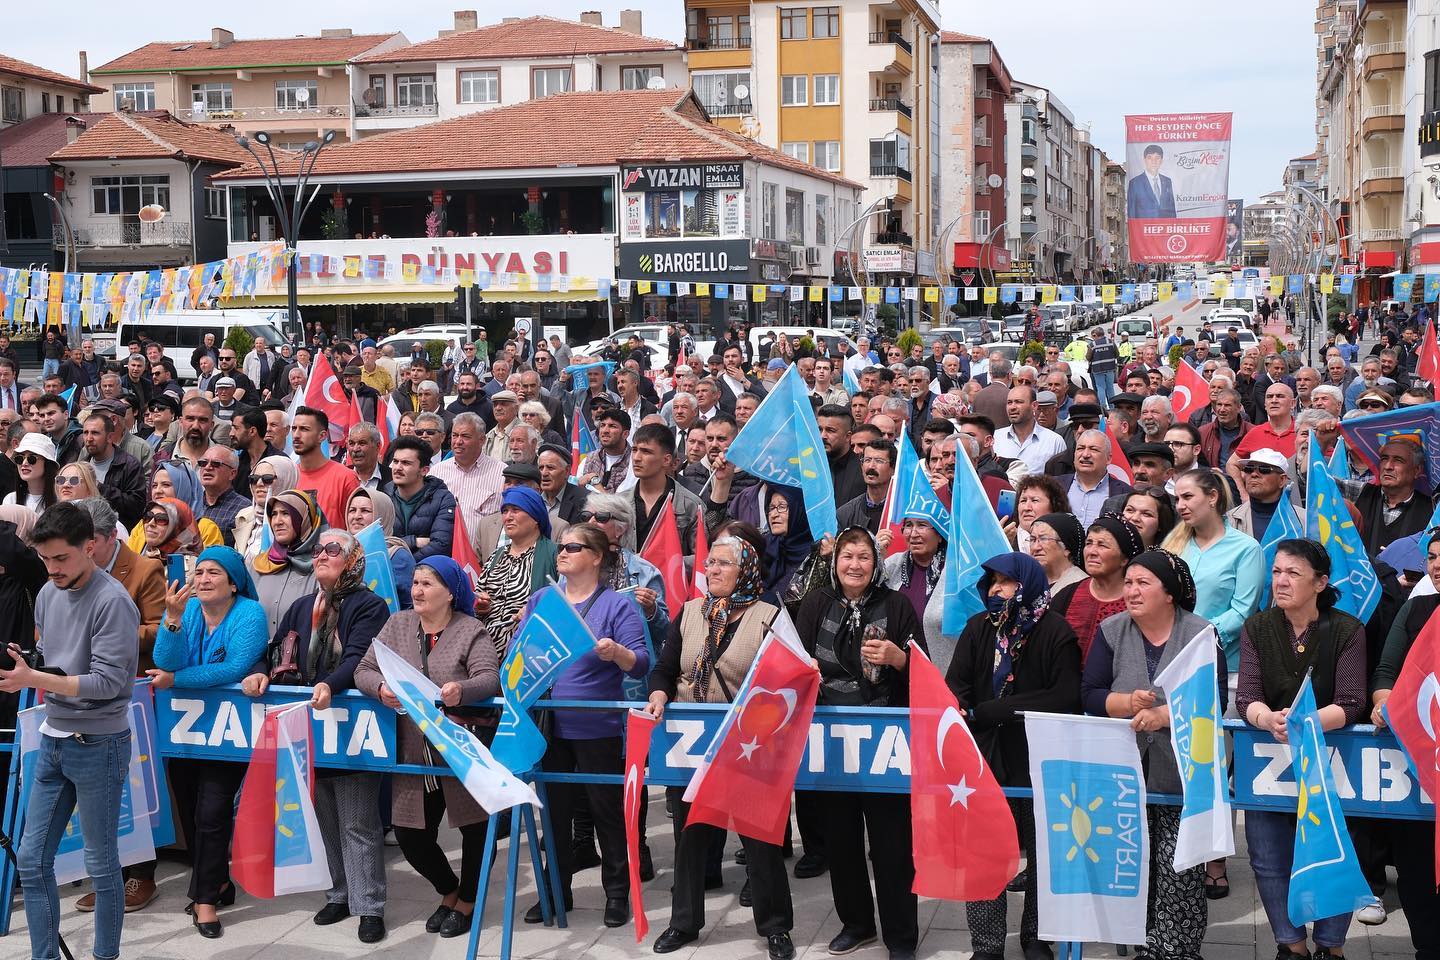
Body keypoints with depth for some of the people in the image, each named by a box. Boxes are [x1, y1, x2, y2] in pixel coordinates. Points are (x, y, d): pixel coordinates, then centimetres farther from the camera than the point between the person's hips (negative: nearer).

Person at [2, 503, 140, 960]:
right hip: (53, 738, 7)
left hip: (98, 744, -7)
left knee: (102, 865, 4)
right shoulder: (48, 594, 7)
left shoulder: (112, 602, -16)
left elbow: (108, 682, -21)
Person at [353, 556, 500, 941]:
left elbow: (489, 679, -18)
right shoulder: (397, 625, 7)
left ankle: (466, 902, 29)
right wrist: (381, 688, -19)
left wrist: (462, 689, -40)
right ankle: (448, 892, 34)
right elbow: (364, 671, 4)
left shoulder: (471, 631, -6)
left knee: (474, 827, 5)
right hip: (414, 754, 4)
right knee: (410, 836, 8)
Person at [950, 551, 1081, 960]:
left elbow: (1066, 697, -16)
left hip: (1040, 759, -2)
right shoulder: (978, 627, 5)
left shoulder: (1055, 632, -7)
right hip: (986, 757, 2)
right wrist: (953, 706, -26)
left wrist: (986, 711, -19)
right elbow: (956, 683, 0)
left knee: (1043, 851, 11)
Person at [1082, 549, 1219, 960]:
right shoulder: (1111, 632, 7)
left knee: (1179, 868, -6)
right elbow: (1090, 694, 3)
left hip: (1181, 771, -2)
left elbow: (1215, 699, -8)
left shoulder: (1199, 634, 0)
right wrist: (1127, 703, -16)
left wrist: (1163, 714, -20)